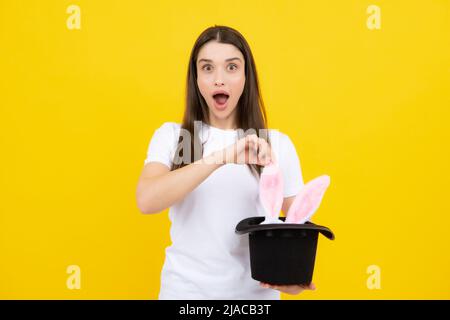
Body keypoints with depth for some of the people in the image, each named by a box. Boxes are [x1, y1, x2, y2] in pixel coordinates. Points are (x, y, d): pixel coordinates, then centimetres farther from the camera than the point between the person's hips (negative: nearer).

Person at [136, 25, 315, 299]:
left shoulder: (278, 144, -1)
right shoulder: (171, 136, -3)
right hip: (186, 289, 0)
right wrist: (223, 157, -30)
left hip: (256, 292, 1)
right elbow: (146, 201, -20)